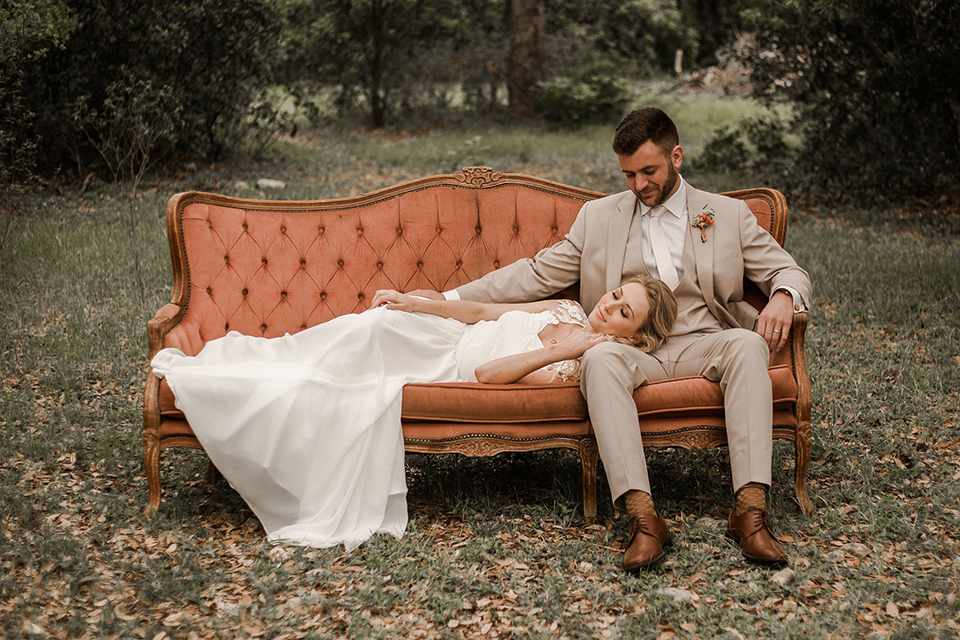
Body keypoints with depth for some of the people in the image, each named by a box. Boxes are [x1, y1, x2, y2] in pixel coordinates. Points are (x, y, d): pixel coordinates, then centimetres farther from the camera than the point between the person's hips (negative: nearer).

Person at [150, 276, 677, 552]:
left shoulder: (580, 366, -13)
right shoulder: (567, 311, 7)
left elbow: (487, 373, -19)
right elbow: (483, 311, 11)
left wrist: (559, 350, -23)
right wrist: (413, 301, 4)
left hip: (444, 372, -5)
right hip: (434, 336, 5)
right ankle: (188, 367, -4)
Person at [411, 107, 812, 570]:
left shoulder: (728, 215, 15)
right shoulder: (598, 217, 17)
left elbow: (788, 272, 14)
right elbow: (537, 274, 17)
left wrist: (783, 298, -12)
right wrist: (449, 298, 9)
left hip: (702, 345, 0)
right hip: (630, 348, 0)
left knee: (748, 344, -34)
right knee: (599, 358, -36)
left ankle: (750, 510, -40)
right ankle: (642, 515, -43)